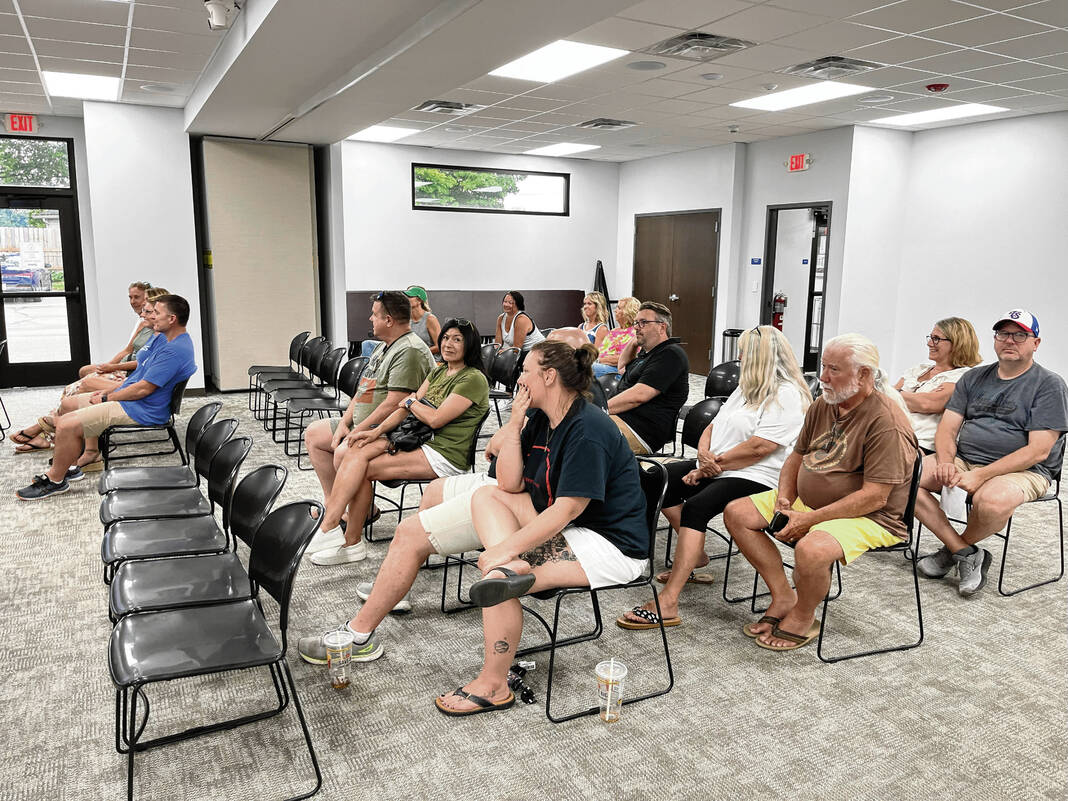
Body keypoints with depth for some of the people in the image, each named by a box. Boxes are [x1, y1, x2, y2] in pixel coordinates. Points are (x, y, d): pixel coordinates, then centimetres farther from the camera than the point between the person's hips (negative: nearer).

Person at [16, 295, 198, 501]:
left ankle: (55, 480, 3)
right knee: (68, 404, 20)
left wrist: (107, 398, -10)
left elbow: (143, 389, -23)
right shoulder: (162, 338, 11)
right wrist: (108, 392, 10)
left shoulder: (176, 350, -24)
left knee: (67, 425, -18)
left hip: (141, 410, -11)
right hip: (129, 397, 11)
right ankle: (70, 465, 23)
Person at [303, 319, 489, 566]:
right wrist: (378, 431, -3)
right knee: (356, 451, -13)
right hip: (422, 441, 8)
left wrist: (411, 402, 2)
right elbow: (406, 407, 12)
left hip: (446, 455, -8)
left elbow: (436, 419, -17)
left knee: (363, 468, -18)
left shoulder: (473, 379, -9)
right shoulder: (438, 372, 18)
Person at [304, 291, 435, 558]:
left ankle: (352, 541, -28)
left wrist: (359, 431, -22)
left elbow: (395, 404, -25)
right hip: (363, 424, 12)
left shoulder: (409, 351, -18)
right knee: (313, 434, 16)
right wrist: (344, 423, 3)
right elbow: (363, 391, 17)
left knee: (345, 454, -34)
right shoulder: (383, 347, 17)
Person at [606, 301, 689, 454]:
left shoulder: (671, 354, -9)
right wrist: (634, 342, 28)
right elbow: (622, 367, 45)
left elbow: (638, 395, -19)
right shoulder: (646, 352, 24)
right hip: (618, 416, 11)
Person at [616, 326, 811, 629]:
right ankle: (695, 557, 9)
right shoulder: (747, 387, 21)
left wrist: (715, 463, -14)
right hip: (714, 468, 10)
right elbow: (715, 425, 16)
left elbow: (760, 447, -21)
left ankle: (667, 604, -33)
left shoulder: (787, 395, -11)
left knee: (696, 506, -31)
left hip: (755, 478, -10)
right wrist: (704, 453, -6)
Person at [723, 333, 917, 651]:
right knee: (737, 513, -1)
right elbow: (797, 456, 16)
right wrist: (784, 498, -3)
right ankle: (783, 597, 2)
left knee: (810, 549, -37)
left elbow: (874, 497, -24)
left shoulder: (887, 422, -21)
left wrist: (810, 520, -25)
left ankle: (802, 618, -5)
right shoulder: (823, 405, 5)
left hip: (869, 518, -8)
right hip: (806, 503, 9)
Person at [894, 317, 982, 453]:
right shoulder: (919, 369, 25)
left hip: (923, 445, -6)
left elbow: (928, 404, -12)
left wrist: (899, 394, 4)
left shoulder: (963, 376, 3)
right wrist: (916, 403, -4)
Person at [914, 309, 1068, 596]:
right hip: (963, 460, 5)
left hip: (1023, 471, -5)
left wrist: (980, 476, -22)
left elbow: (1038, 451, -13)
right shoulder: (974, 378, 14)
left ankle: (951, 550, -5)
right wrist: (946, 462, -15)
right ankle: (966, 553, -12)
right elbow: (947, 429, 8)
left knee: (992, 501, -40)